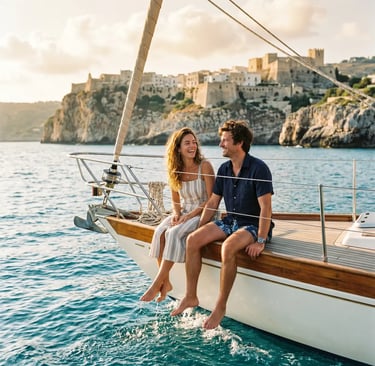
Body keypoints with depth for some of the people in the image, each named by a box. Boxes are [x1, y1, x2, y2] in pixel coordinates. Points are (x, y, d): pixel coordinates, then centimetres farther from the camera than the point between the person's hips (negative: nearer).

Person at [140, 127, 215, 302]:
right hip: (183, 213, 5)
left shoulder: (204, 166, -11)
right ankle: (165, 282, -16)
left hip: (203, 214, -5)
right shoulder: (175, 171, 4)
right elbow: (175, 201, 12)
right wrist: (176, 214, -9)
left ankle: (157, 283, -21)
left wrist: (189, 215, -18)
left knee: (174, 233, -29)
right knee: (160, 231, -23)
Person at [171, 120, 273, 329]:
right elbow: (212, 203, 12)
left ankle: (221, 307, -20)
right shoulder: (224, 169, 6)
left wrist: (261, 241, -24)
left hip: (253, 225, -7)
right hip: (230, 221, 7)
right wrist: (200, 229, 4)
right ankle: (191, 297, -3)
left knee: (228, 247, -36)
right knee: (192, 240, -13)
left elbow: (266, 208, -19)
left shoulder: (258, 168, -15)